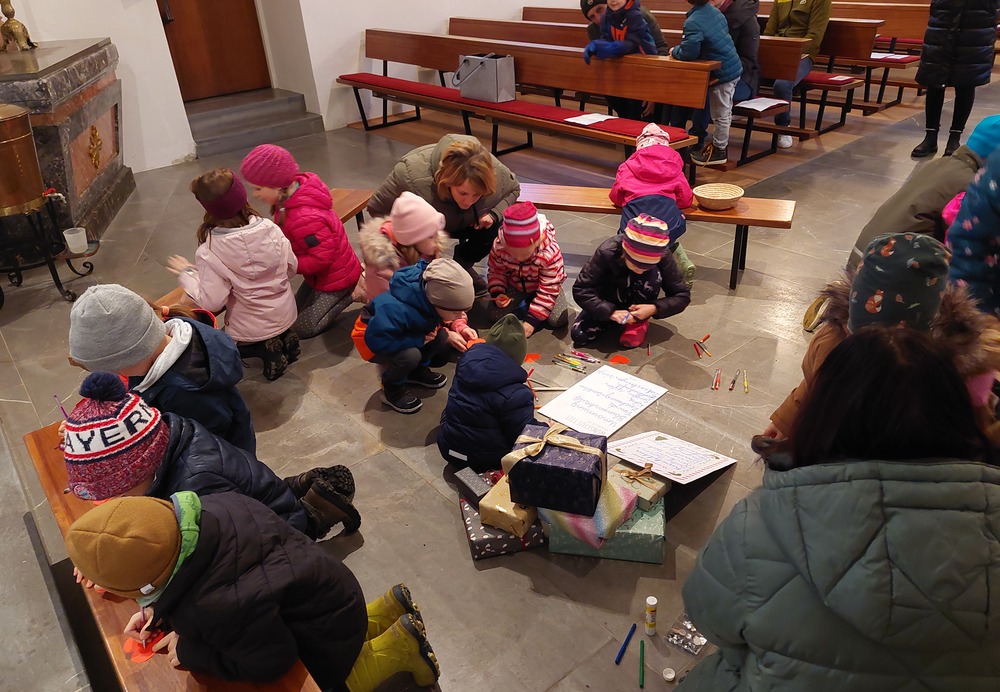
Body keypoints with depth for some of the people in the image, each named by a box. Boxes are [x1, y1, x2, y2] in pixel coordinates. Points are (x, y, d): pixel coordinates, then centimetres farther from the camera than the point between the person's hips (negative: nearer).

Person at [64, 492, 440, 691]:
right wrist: (157, 612, -8)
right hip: (322, 593, 8)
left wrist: (189, 652, -17)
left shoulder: (219, 605, -42)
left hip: (326, 627, -8)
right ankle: (391, 608, 28)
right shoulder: (195, 512, -21)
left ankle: (398, 646, 16)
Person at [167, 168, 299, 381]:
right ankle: (282, 337, 8)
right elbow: (291, 267, -3)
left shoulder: (210, 252, -25)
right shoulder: (270, 228, -16)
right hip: (285, 316, 4)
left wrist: (186, 273, -5)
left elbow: (211, 302, -19)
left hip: (250, 330, -4)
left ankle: (264, 349, 1)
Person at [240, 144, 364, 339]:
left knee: (302, 328, 0)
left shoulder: (305, 218, -38)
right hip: (321, 272, 9)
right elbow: (286, 235, 2)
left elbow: (322, 258, -33)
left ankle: (355, 291, 4)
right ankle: (352, 287, 21)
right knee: (294, 313, 23)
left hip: (336, 276, -9)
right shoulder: (294, 192, -10)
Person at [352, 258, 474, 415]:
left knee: (441, 338, -11)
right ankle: (392, 389, -3)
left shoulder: (431, 295, -21)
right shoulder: (398, 310, -44)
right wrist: (420, 339, -33)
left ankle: (418, 371, 15)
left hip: (399, 331, 7)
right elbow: (377, 340, -39)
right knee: (410, 355, -32)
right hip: (370, 336, -7)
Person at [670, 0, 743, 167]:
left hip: (721, 73, -9)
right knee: (724, 111, 20)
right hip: (733, 68, 9)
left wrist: (674, 51, -7)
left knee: (720, 114, 5)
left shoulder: (693, 22, -22)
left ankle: (719, 151, 17)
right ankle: (720, 142, 35)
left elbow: (689, 52, -28)